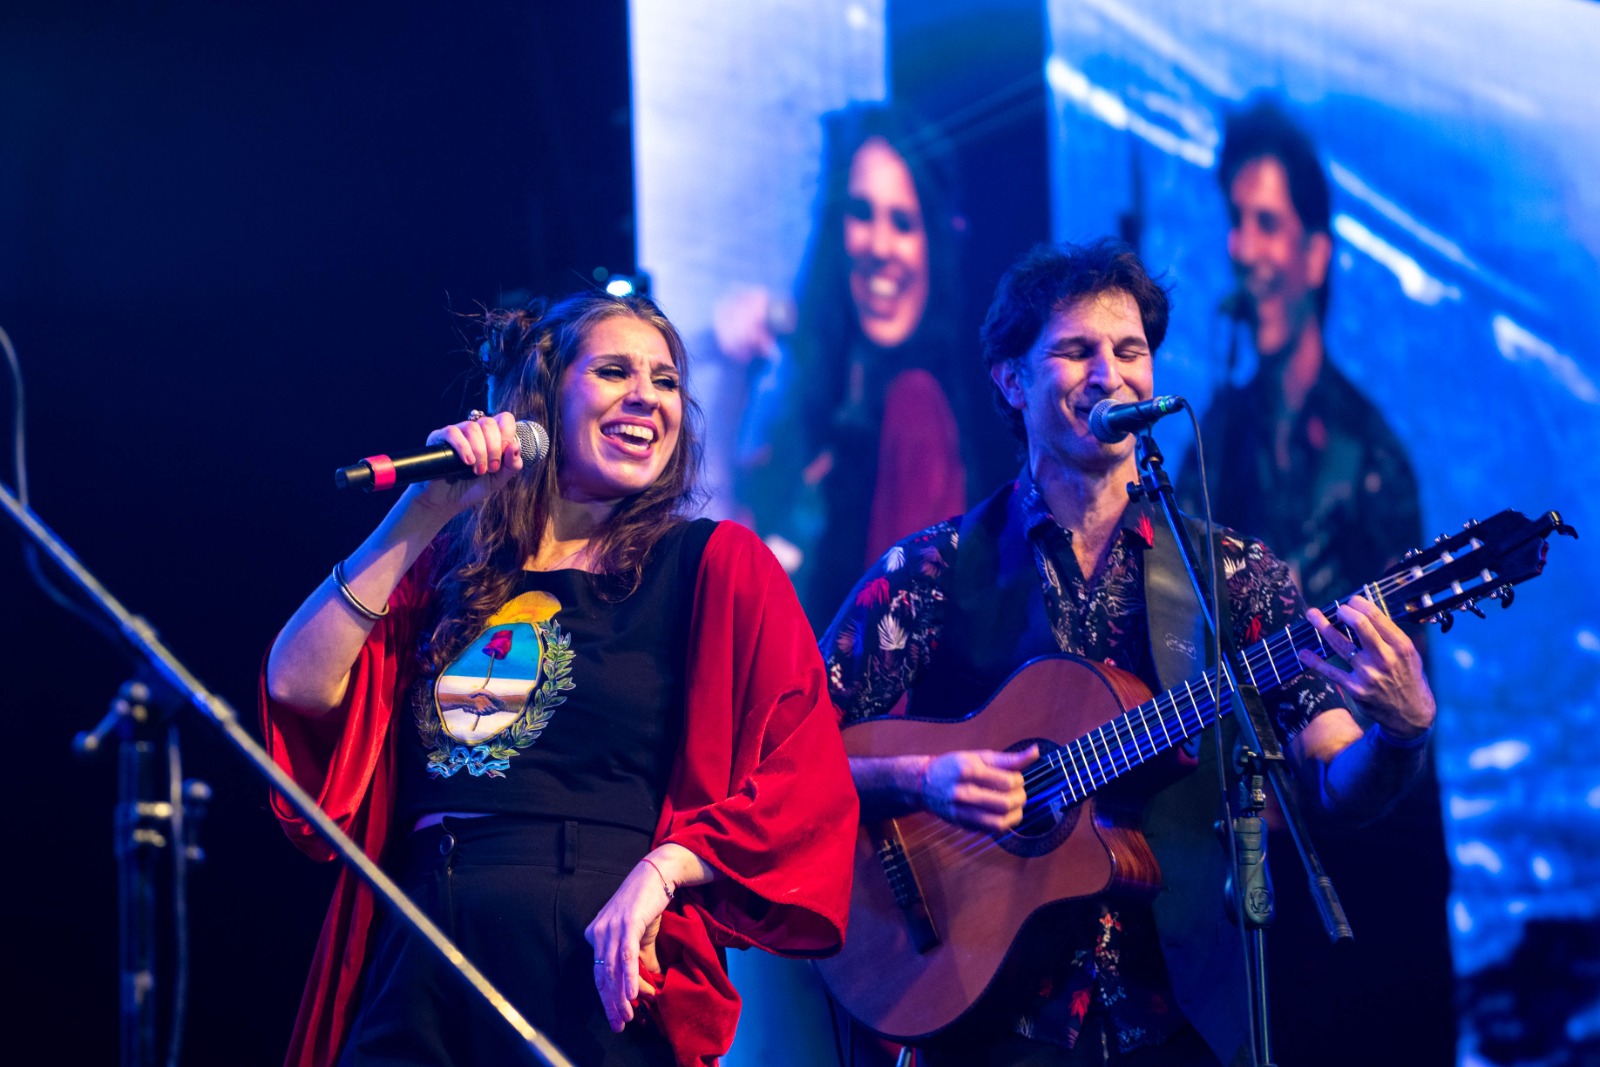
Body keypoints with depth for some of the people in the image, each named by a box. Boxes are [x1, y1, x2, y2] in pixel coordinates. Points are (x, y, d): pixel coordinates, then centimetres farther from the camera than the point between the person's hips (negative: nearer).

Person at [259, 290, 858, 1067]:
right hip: (418, 965, 3)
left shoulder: (716, 564, 5)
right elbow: (299, 687, 2)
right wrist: (422, 513, -1)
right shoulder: (453, 563, 15)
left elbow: (807, 779, -4)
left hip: (594, 970, -3)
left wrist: (661, 872, -17)